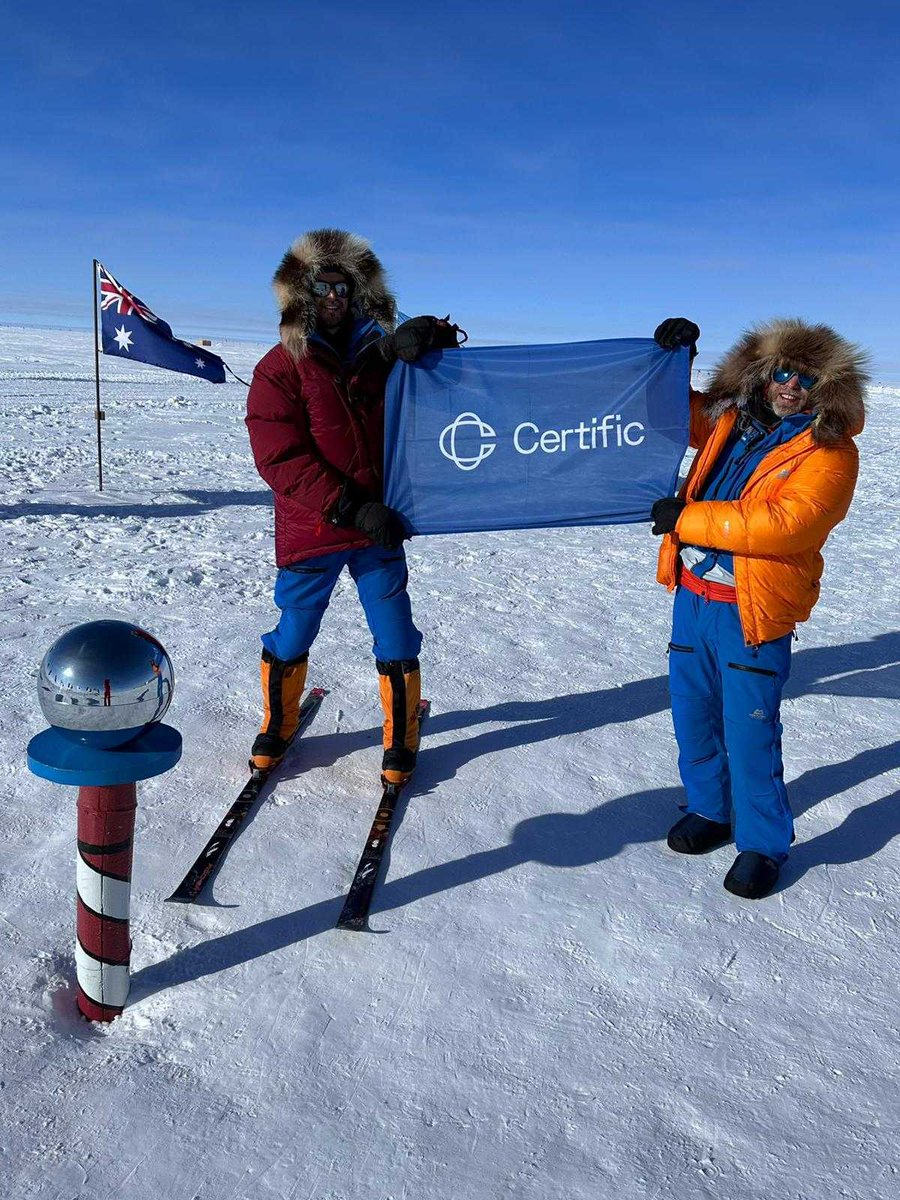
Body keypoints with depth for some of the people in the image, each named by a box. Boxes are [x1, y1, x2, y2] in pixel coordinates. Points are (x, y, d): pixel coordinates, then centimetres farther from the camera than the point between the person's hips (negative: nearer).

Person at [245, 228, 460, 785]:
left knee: (397, 641, 6)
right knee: (291, 639, 11)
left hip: (380, 528, 2)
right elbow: (282, 462, -13)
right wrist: (353, 508, -22)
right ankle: (278, 728, 35)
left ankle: (401, 740, 25)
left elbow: (445, 346, 11)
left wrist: (423, 334, -15)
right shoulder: (279, 369, -5)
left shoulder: (379, 353, 5)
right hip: (310, 532, -2)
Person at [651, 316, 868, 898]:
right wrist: (669, 360, 4)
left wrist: (686, 517, -20)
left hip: (753, 611, -6)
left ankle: (763, 844, 19)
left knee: (749, 732, -1)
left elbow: (784, 524, -23)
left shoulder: (829, 451, -9)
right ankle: (710, 811, 37)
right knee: (693, 714, 16)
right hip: (693, 593, 6)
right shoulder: (730, 420, 9)